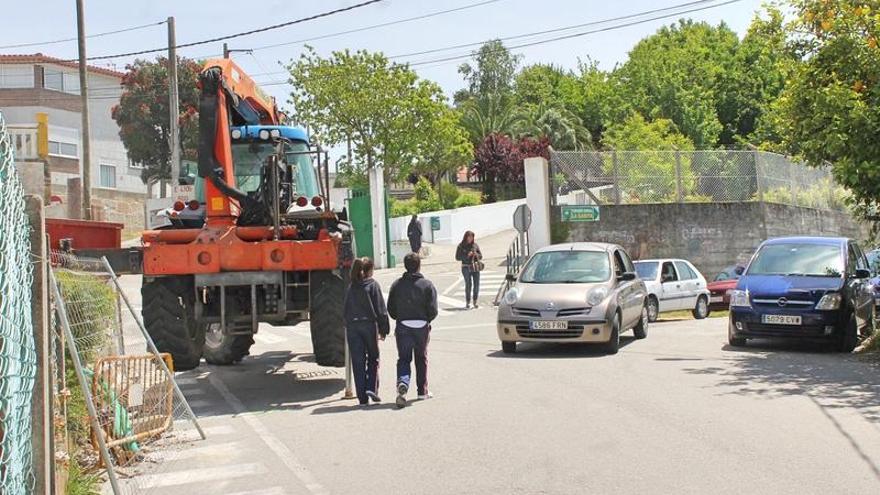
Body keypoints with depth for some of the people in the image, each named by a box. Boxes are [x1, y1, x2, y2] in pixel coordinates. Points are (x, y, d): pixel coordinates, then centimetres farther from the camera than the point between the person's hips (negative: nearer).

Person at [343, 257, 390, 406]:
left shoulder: (351, 287, 9)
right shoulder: (373, 285, -4)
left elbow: (346, 310, 11)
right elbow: (380, 309, -5)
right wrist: (384, 329, 0)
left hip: (352, 327, 3)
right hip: (369, 325, -3)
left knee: (358, 362, 5)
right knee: (373, 359, 13)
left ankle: (362, 397, 4)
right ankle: (372, 388, -3)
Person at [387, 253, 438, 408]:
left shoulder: (397, 285, -2)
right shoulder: (427, 285, -7)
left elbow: (390, 309, 0)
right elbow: (433, 310, -9)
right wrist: (426, 320, 10)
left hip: (402, 327, 0)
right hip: (422, 327, 0)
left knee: (403, 358, 6)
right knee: (421, 359, 14)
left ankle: (402, 383, -21)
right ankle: (422, 391, 22)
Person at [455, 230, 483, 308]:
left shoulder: (475, 245, 9)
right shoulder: (461, 246, 0)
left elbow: (481, 256, 13)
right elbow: (457, 257, -3)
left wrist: (477, 255, -9)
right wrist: (467, 255, -14)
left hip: (476, 267, 3)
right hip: (466, 268, -3)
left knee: (476, 284, -2)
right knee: (468, 284, -11)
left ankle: (475, 301, 10)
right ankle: (467, 302, -1)